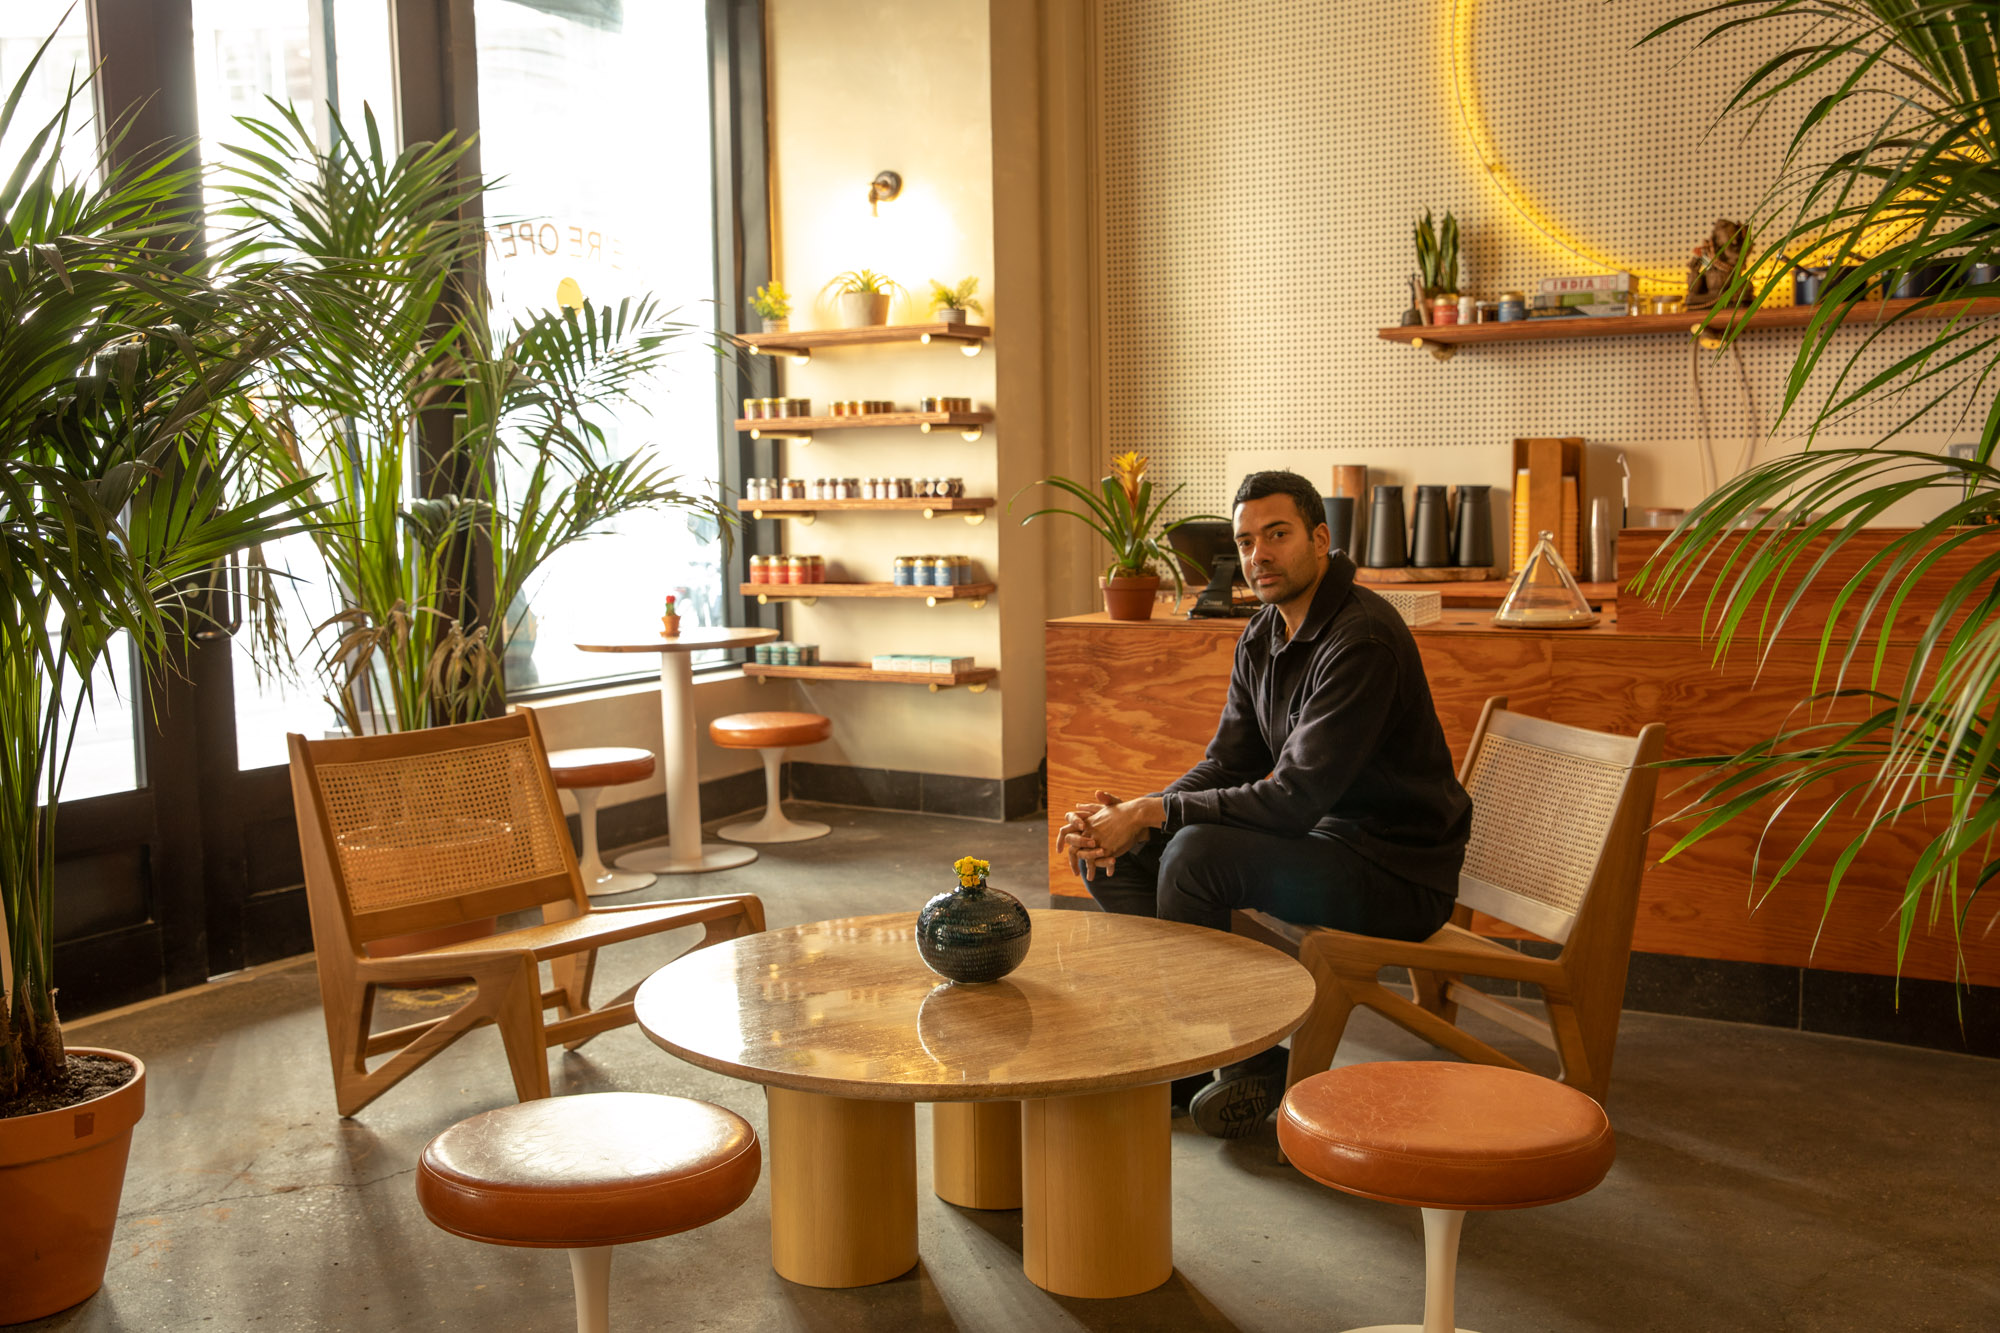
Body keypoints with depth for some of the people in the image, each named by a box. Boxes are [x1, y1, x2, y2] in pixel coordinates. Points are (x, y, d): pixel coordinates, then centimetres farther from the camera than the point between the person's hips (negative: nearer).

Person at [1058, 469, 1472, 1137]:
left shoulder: (1364, 639, -22)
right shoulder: (1261, 638, 6)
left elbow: (1296, 798, -28)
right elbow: (1226, 768, 6)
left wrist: (1151, 812, -25)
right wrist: (1132, 820, -13)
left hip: (1395, 869, -9)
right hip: (1322, 837, 9)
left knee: (1198, 852, -30)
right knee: (1110, 858, -2)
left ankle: (1249, 1060, -10)